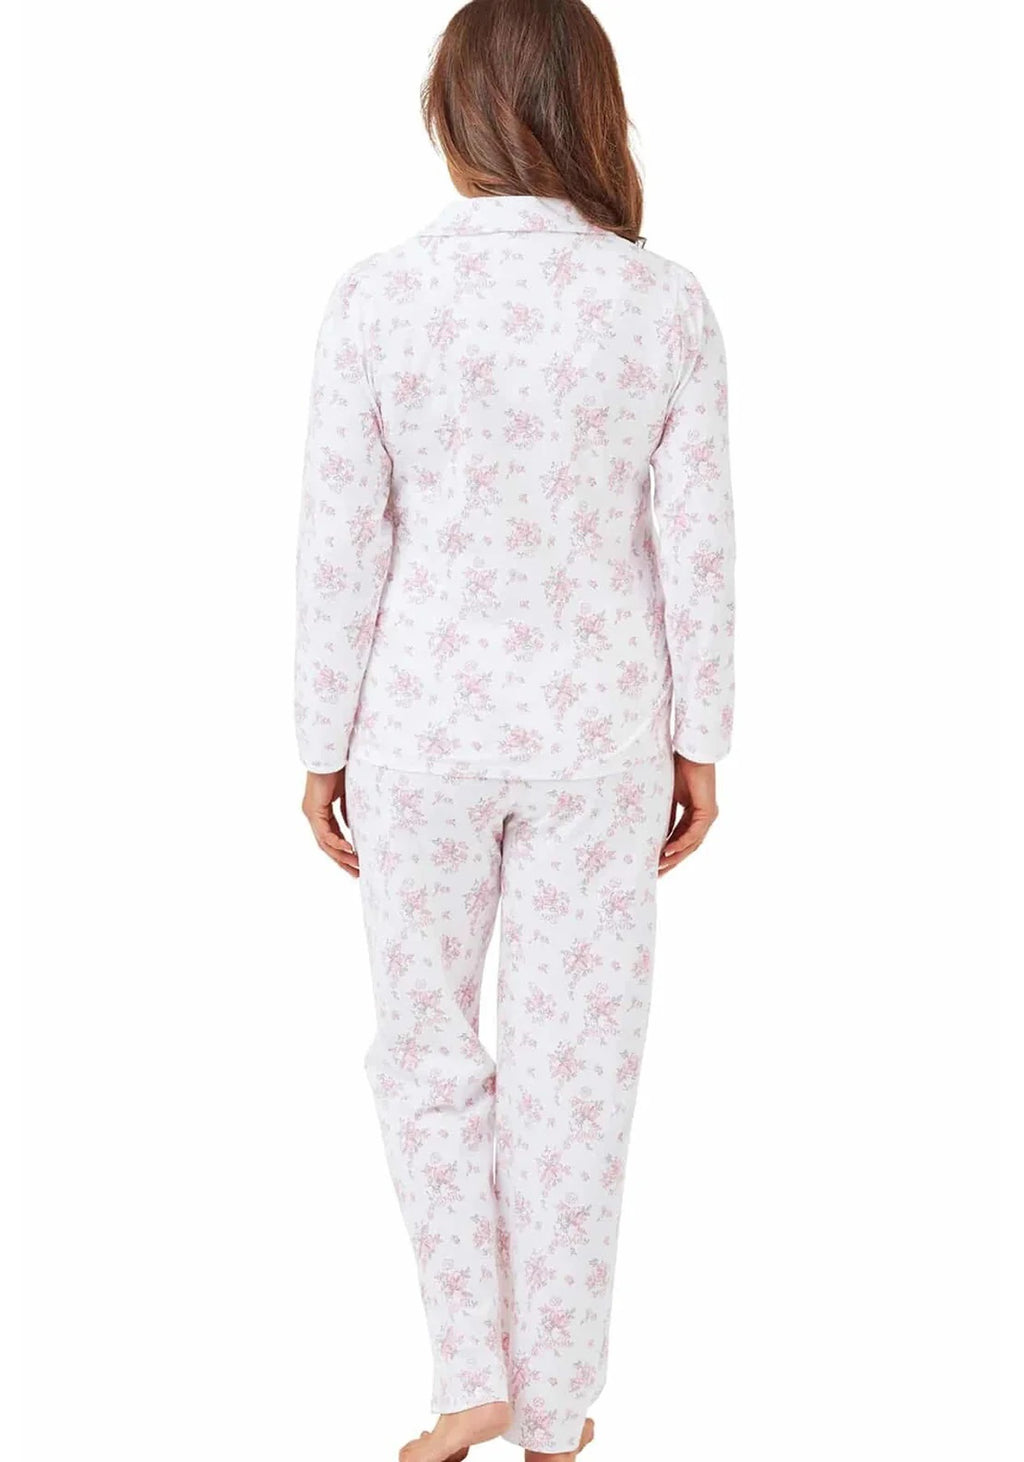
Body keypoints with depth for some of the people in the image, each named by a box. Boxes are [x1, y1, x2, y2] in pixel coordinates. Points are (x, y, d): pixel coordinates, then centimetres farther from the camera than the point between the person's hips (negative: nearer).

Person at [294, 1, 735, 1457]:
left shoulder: (377, 297, -10)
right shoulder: (664, 304, -7)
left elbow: (341, 545, -8)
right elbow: (695, 546, -5)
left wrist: (324, 747, 3)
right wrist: (700, 741, 6)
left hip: (424, 726, -1)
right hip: (598, 733, 1)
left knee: (426, 1034, 19)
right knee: (574, 1060, 12)